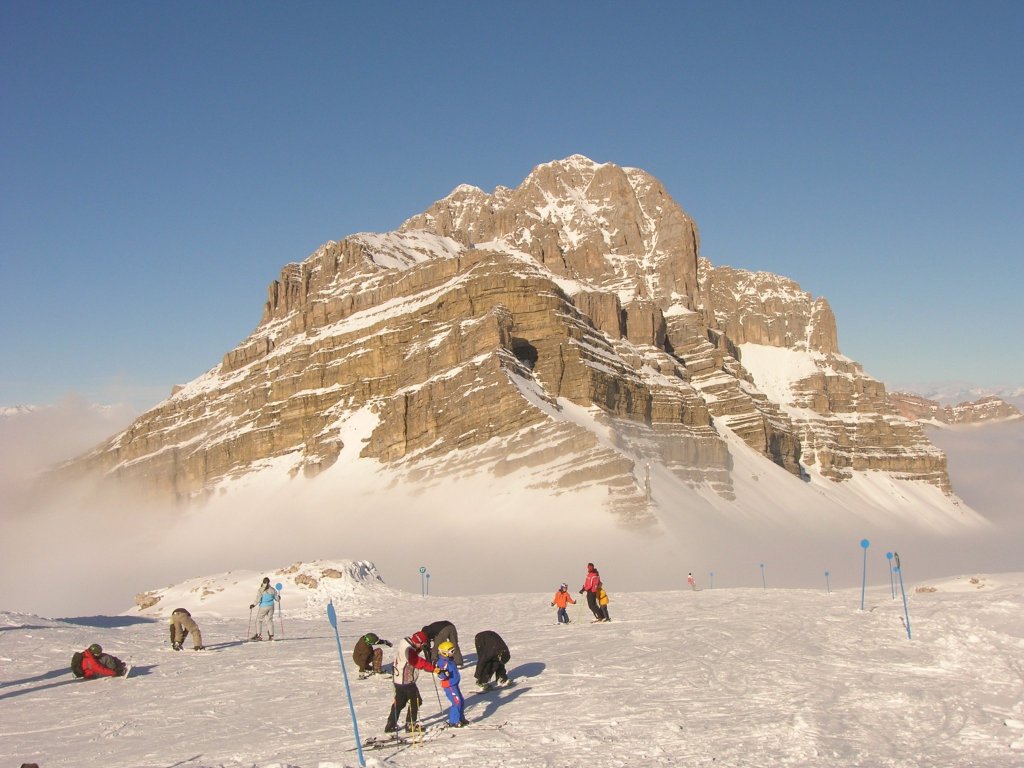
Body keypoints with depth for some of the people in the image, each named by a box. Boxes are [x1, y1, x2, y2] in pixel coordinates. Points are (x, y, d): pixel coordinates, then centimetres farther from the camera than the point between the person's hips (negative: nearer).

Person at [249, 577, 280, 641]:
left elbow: (258, 599, -17)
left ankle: (258, 635, 2)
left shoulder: (260, 590, -11)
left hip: (263, 607, -4)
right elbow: (276, 598, 9)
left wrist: (254, 605, -6)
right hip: (271, 607, 4)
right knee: (269, 620, 12)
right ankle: (271, 635, 8)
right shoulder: (272, 589, 1)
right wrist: (279, 598, 32)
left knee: (259, 620, 7)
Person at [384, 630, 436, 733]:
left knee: (399, 702, 18)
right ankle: (410, 724, 8)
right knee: (416, 700, 3)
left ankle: (391, 725, 23)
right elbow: (419, 662, -28)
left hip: (398, 679, 10)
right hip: (406, 681, -10)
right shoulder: (409, 649, -23)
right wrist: (433, 668, -28)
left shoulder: (404, 643, 7)